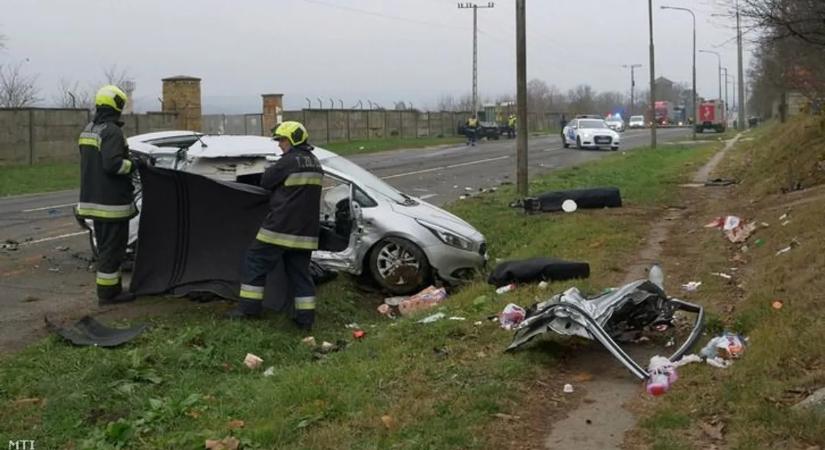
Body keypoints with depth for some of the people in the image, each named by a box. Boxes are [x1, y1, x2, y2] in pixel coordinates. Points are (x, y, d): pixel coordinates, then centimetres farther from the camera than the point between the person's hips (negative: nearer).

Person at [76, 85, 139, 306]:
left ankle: (112, 288, 23)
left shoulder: (88, 130, 13)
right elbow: (112, 164, -26)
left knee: (105, 246, 16)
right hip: (112, 202, -10)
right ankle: (108, 293, 1)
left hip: (92, 199, 10)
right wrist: (132, 165, -9)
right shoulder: (112, 131, -17)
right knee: (113, 247, -3)